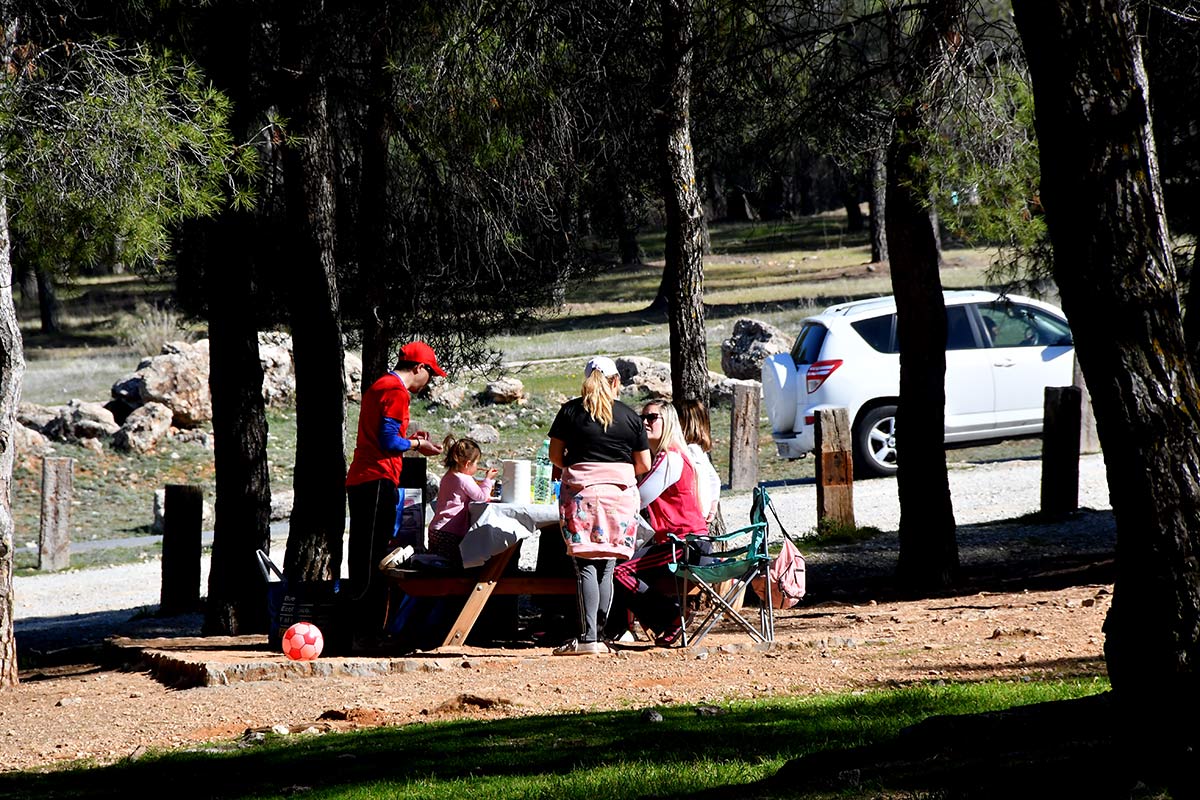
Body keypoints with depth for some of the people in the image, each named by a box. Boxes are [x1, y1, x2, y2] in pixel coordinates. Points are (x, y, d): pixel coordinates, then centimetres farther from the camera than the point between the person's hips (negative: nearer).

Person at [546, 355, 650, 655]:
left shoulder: (570, 411, 4)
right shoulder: (629, 416, 7)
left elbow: (555, 455, 4)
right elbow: (644, 464, 8)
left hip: (580, 486, -2)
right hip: (620, 489, 2)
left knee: (586, 565, -5)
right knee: (607, 566, 6)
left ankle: (587, 637, -15)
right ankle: (597, 634, 5)